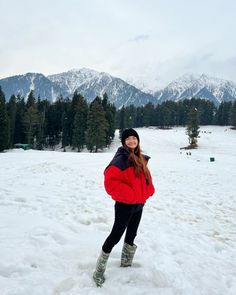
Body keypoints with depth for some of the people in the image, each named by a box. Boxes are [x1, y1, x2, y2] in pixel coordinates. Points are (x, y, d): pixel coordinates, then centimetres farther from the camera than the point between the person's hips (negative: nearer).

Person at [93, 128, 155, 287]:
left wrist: (148, 191, -1)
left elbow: (146, 178, 17)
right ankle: (99, 271, 16)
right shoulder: (120, 159, -19)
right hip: (124, 205, -8)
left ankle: (126, 265, 41)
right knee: (116, 236, -1)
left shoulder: (141, 159, 7)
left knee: (131, 236, 21)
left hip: (139, 204, 8)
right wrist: (130, 194, -26)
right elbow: (111, 182, -26)